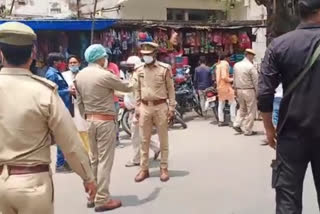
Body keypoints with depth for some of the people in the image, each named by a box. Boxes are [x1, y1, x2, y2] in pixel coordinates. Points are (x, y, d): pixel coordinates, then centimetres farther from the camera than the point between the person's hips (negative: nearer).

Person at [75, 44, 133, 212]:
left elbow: (79, 101, 11)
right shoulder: (105, 75, -16)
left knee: (94, 159, 16)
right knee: (105, 161, -2)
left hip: (90, 121, 7)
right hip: (105, 121, -7)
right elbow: (127, 88, -4)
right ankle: (102, 200, 3)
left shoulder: (79, 76, 6)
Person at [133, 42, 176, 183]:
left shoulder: (164, 69, -3)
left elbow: (170, 89, -2)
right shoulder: (139, 71, 8)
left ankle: (164, 168, 17)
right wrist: (137, 108, 7)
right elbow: (138, 91, 12)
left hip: (160, 106, -3)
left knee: (163, 140, 6)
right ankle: (144, 169, 18)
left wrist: (171, 107, -6)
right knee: (144, 140, 8)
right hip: (145, 107, 4)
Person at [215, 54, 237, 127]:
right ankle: (233, 121, -6)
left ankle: (221, 121, 13)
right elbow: (224, 77, -20)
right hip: (225, 86, -9)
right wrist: (231, 79, -8)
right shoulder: (225, 63, -12)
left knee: (221, 104, 11)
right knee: (233, 103, -3)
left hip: (219, 86, 9)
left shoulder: (218, 65, 13)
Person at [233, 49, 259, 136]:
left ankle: (237, 124, 12)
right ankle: (248, 131, 8)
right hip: (249, 91, -6)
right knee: (251, 111, 4)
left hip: (239, 90, 6)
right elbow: (255, 81, -12)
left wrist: (235, 89, 19)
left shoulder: (236, 65, 4)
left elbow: (234, 79, 11)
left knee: (242, 108, 23)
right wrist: (257, 92, -4)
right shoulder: (251, 67, -15)